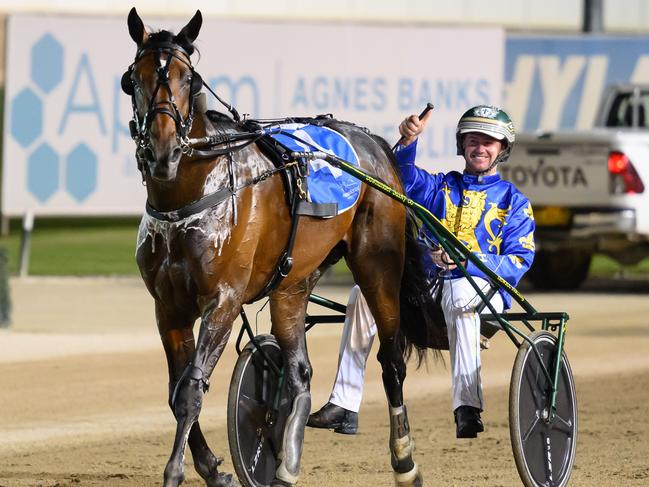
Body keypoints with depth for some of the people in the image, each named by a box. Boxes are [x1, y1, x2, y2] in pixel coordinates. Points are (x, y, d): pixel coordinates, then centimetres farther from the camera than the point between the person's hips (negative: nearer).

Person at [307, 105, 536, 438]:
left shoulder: (514, 201, 13)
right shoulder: (439, 187, 22)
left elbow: (519, 262, 1)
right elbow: (404, 177, 2)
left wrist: (466, 261, -15)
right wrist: (407, 143, -19)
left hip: (483, 288, -3)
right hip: (427, 286, 3)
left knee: (460, 292, -40)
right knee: (366, 292, -22)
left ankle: (467, 408, -51)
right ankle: (344, 406, -25)